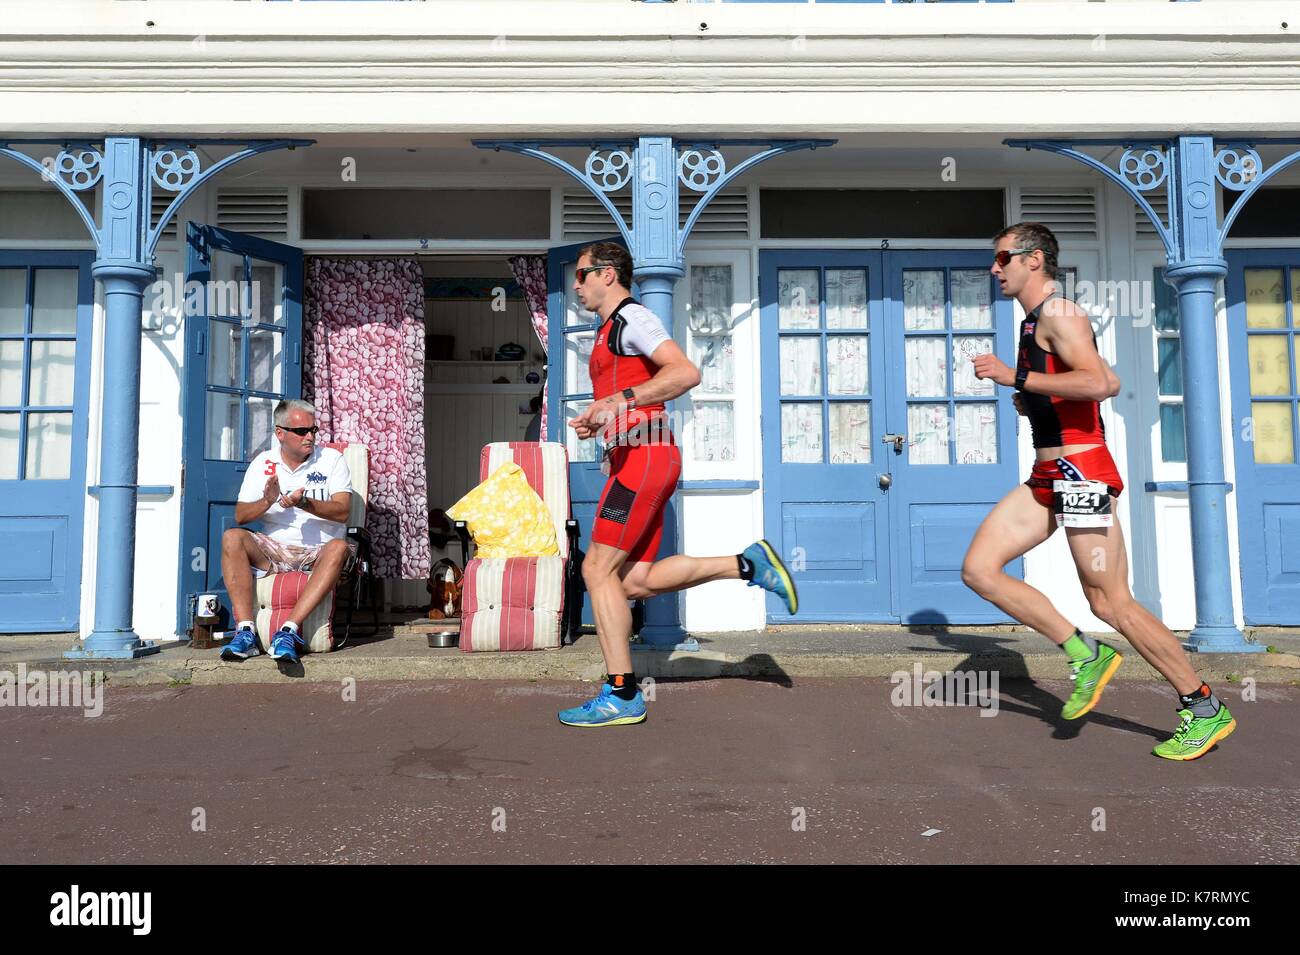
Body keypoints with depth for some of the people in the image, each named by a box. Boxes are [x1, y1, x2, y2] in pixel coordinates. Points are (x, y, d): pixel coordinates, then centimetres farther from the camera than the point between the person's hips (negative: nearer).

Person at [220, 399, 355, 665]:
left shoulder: (332, 459, 4)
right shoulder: (263, 463, 10)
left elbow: (341, 511, -8)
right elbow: (240, 516, 4)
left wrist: (303, 503, -24)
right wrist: (267, 502, -16)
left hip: (317, 552, -2)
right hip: (273, 550, 2)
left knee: (339, 548, -35)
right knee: (232, 538, -24)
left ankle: (288, 632, -40)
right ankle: (246, 631, -29)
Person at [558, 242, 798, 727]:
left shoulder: (631, 318, -5)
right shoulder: (612, 329, 25)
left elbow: (686, 372, -20)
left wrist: (621, 399, -28)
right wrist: (595, 422, 13)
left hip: (643, 456, -10)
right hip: (635, 460, 10)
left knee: (598, 569, -9)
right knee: (636, 581, 5)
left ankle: (621, 696, -4)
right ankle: (748, 564, 9)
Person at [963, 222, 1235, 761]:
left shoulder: (1058, 313, -10)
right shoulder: (1035, 321, 19)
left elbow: (1101, 382, -25)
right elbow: (1094, 383, 29)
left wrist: (1016, 378, -23)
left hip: (1081, 473, -10)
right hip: (1048, 476, 10)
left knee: (1111, 604, -5)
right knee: (978, 569, 0)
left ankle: (1206, 711, 12)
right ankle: (1086, 655, 7)